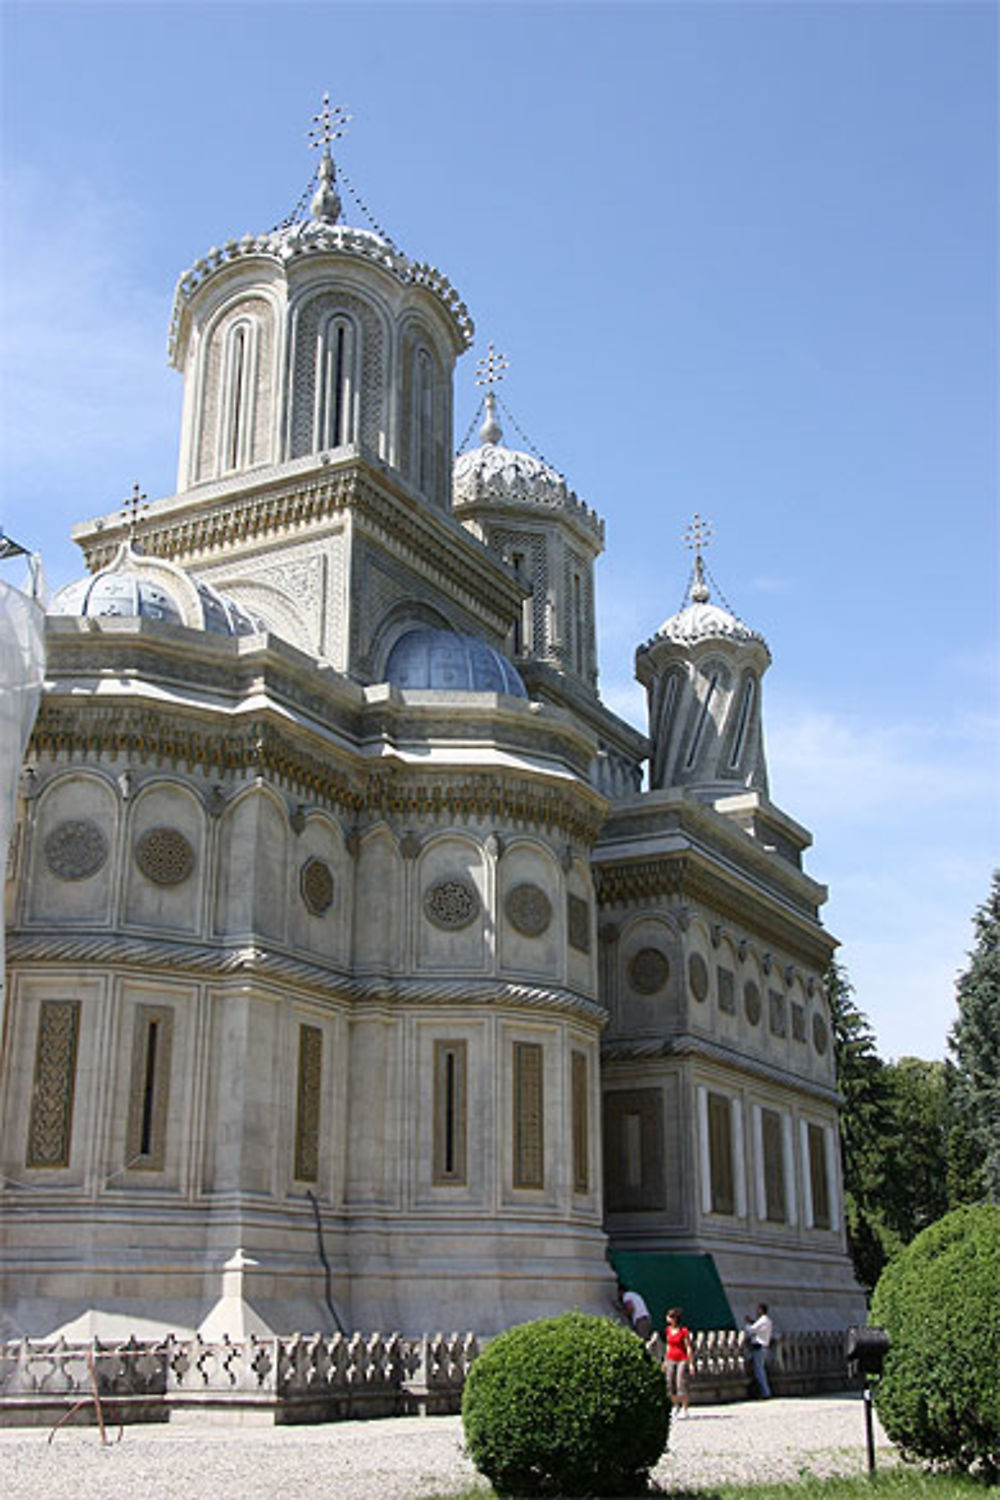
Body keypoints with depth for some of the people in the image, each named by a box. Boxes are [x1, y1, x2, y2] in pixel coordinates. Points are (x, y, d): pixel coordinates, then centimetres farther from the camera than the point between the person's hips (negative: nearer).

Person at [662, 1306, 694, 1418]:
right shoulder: (668, 1330, 6)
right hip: (671, 1360, 6)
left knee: (682, 1384, -7)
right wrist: (665, 1361, 18)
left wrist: (691, 1363, -11)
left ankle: (684, 1409, 0)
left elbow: (688, 1347, -9)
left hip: (682, 1360, -6)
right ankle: (675, 1407, 22)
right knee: (670, 1384, 6)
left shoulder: (684, 1331, -12)